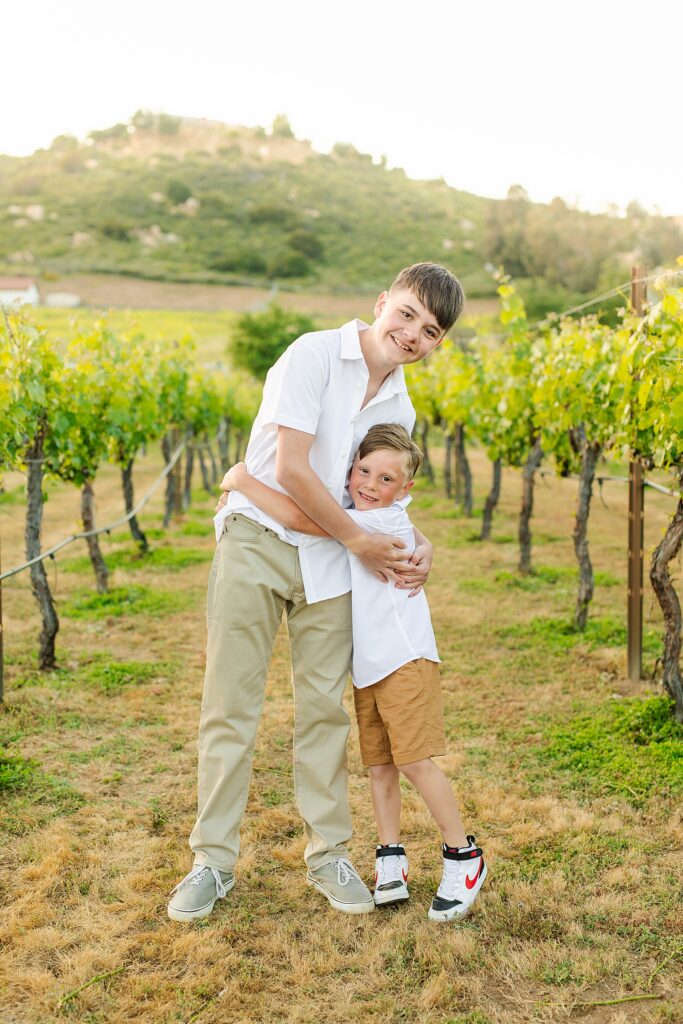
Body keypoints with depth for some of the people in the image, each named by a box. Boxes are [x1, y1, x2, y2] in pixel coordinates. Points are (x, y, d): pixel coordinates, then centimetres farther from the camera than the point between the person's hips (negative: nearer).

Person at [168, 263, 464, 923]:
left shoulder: (399, 407, 9)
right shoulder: (315, 354, -11)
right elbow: (292, 467, -18)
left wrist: (418, 546, -2)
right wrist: (359, 541, -12)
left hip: (330, 559, 5)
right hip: (257, 541, -5)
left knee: (324, 707, 8)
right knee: (230, 705, 0)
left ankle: (327, 853, 22)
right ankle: (213, 860, 13)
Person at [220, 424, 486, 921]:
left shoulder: (386, 521, -17)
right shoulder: (354, 520, 11)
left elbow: (299, 518, -23)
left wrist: (243, 481, -15)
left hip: (406, 660, -8)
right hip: (367, 668, 8)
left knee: (416, 760, -8)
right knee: (379, 765, 8)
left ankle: (463, 857, 8)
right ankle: (391, 866, 17)